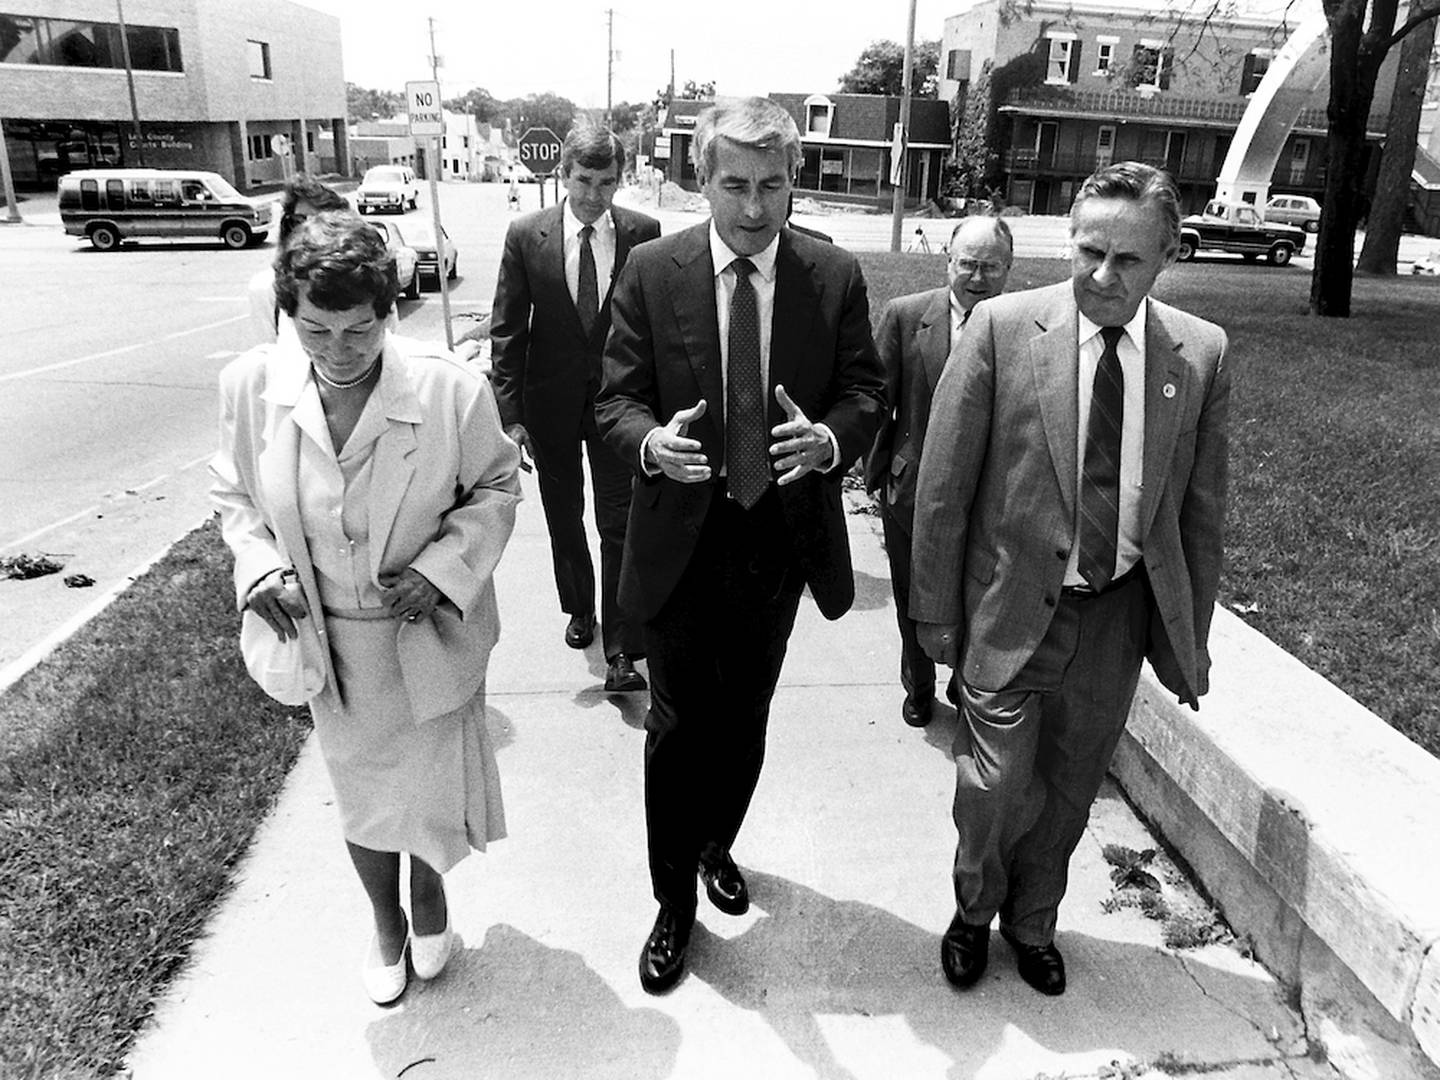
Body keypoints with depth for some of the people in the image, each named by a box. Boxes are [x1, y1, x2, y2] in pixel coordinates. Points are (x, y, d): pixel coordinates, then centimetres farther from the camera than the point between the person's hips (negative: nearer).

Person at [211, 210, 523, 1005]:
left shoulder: (451, 389, -23)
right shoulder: (250, 385, -15)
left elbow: (497, 488, -7)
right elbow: (235, 494, 3)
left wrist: (444, 566, -20)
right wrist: (258, 565, -15)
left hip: (431, 639, -2)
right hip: (331, 642, 2)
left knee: (433, 786, 18)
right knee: (361, 794, 21)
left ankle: (430, 895, 53)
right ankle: (385, 923, 50)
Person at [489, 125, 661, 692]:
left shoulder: (643, 233, -5)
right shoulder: (526, 235, -5)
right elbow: (506, 330, -3)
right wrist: (510, 411, -7)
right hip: (551, 402, 2)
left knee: (619, 523, -3)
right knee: (563, 517, 16)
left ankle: (621, 652, 3)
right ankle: (579, 609, 39)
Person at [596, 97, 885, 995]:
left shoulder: (836, 275, -3)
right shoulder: (652, 271, -6)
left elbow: (867, 388, 1)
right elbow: (617, 397, -4)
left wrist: (830, 438, -22)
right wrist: (652, 441, -27)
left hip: (784, 531, 2)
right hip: (682, 536, -2)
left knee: (746, 717, 19)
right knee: (678, 726, 6)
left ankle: (717, 845, 47)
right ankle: (675, 906, 27)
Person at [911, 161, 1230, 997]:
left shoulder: (1202, 353, -3)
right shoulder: (1003, 327, -11)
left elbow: (1202, 508, 4)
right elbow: (946, 481, -8)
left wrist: (1191, 634, 7)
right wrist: (935, 608, -5)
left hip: (1120, 614, 3)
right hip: (1013, 605, -2)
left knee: (1071, 790, 17)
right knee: (997, 787, 3)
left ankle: (1033, 925, 45)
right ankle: (975, 912, 37)